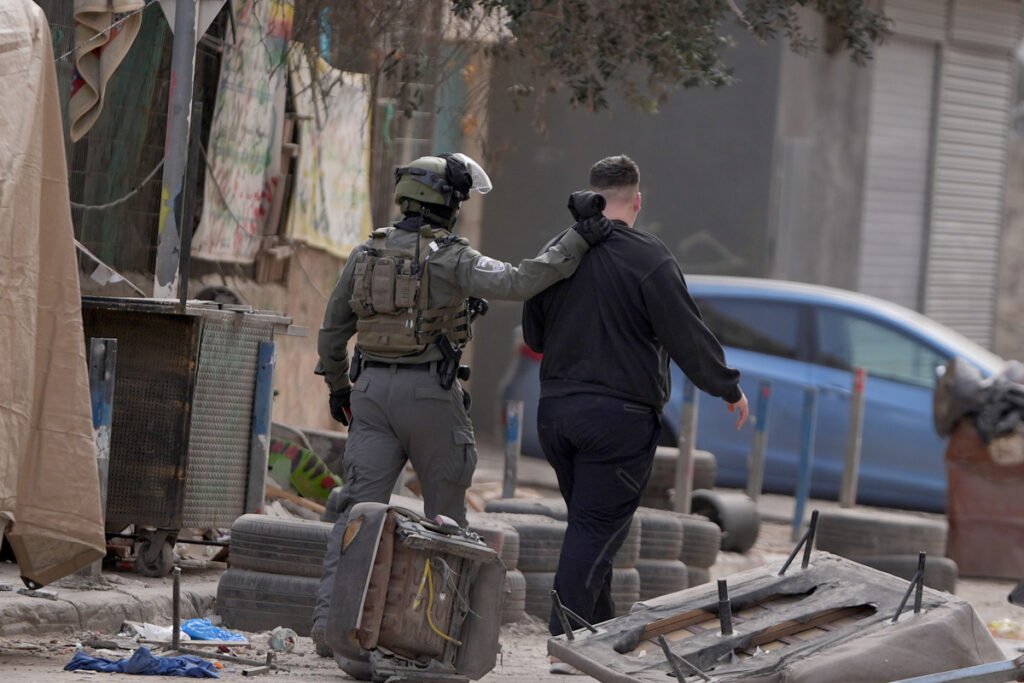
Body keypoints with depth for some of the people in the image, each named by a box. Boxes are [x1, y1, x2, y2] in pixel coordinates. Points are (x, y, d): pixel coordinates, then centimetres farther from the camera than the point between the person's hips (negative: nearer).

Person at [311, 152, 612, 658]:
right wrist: (576, 243, -17)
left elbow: (333, 329, 16)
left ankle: (330, 616, -13)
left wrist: (337, 387, 29)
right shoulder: (449, 257, -7)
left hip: (372, 389, 4)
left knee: (358, 508, -1)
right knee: (445, 512, 10)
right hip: (430, 391, -4)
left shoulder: (366, 254, 10)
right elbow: (515, 283, -20)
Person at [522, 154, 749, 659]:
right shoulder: (648, 258, -13)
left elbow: (532, 335, 17)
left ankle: (600, 631, 24)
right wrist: (729, 388, 2)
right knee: (598, 528, -3)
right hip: (619, 414, -6)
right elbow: (687, 335, -12)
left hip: (556, 407, 6)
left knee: (588, 524, 17)